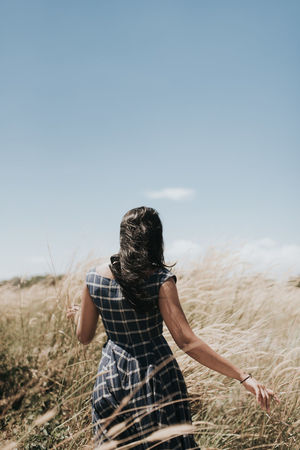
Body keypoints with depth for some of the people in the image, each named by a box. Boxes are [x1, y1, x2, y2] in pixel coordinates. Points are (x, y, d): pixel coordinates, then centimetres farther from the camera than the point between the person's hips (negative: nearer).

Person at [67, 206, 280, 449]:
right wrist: (244, 377, -23)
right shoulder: (160, 280, -18)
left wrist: (79, 314, 27)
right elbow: (187, 342, -23)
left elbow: (84, 336, 4)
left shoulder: (94, 277, -7)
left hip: (111, 377, 3)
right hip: (154, 379, -3)